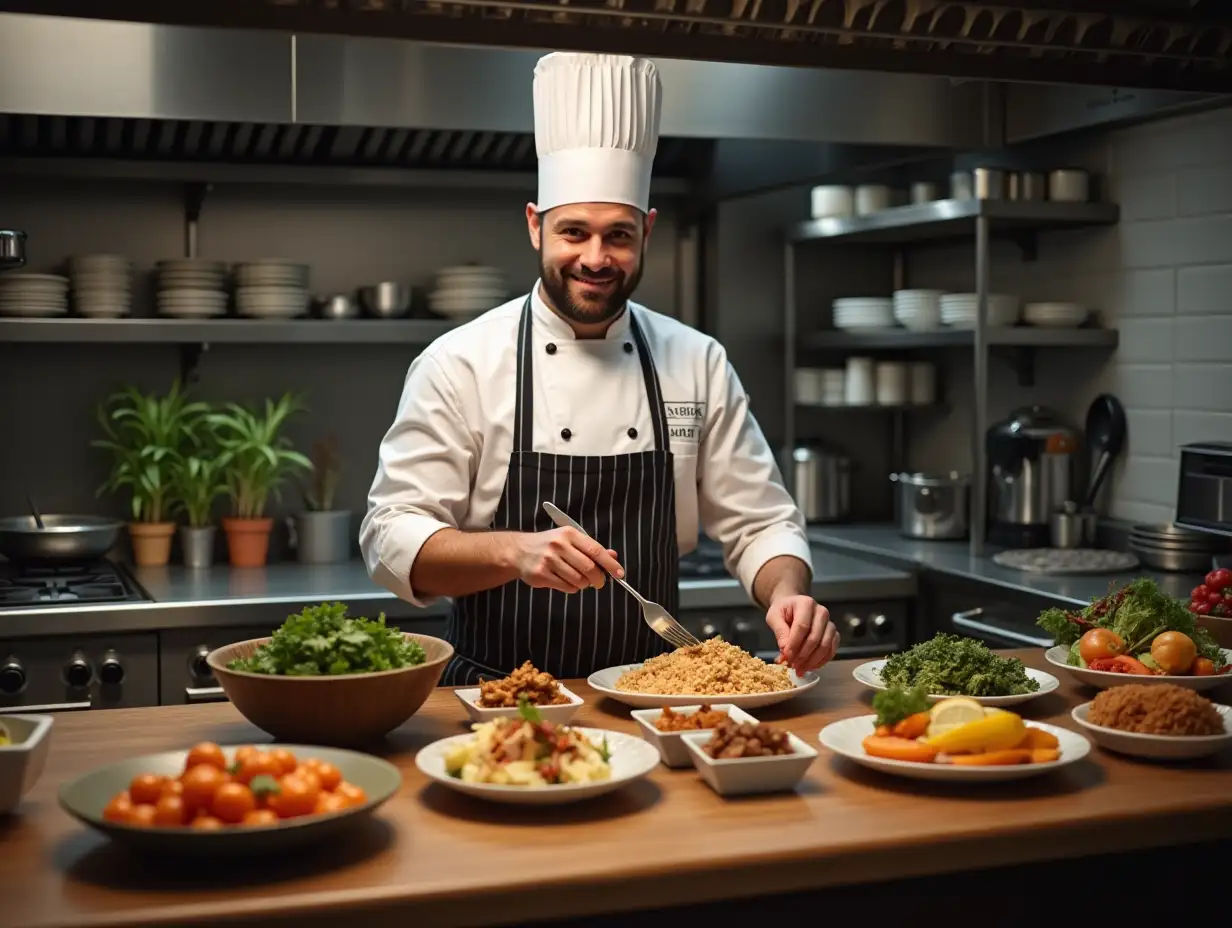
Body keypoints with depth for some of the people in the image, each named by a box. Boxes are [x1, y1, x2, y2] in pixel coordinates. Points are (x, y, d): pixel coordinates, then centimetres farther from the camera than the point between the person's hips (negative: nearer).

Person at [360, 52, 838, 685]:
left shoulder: (697, 363, 5)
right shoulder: (460, 363, -4)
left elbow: (758, 524, 8)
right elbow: (392, 538, -7)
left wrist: (787, 595, -13)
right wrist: (513, 551, -24)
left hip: (650, 699, 2)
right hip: (500, 703, -2)